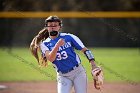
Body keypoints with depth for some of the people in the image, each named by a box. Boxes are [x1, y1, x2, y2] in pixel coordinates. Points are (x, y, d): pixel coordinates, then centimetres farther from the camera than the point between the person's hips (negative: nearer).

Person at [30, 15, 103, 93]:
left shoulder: (68, 37, -3)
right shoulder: (44, 44, -1)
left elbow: (85, 50, -3)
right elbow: (50, 59, -19)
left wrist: (93, 66, -14)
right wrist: (57, 45, -34)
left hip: (78, 72, -1)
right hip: (63, 76, 1)